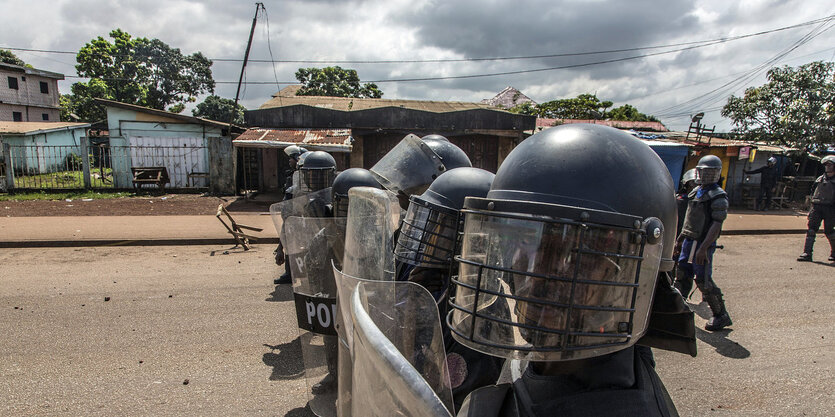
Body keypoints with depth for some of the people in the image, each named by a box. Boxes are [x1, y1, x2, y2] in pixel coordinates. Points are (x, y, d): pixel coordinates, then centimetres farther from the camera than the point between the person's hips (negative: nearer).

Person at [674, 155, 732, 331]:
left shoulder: (718, 197, -12)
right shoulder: (696, 191, 13)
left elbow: (716, 225, -19)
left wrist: (703, 248, -25)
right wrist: (680, 238, 21)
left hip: (703, 244, -7)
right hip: (689, 241, 8)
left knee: (704, 281, -2)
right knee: (682, 275, 9)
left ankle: (721, 316, 15)